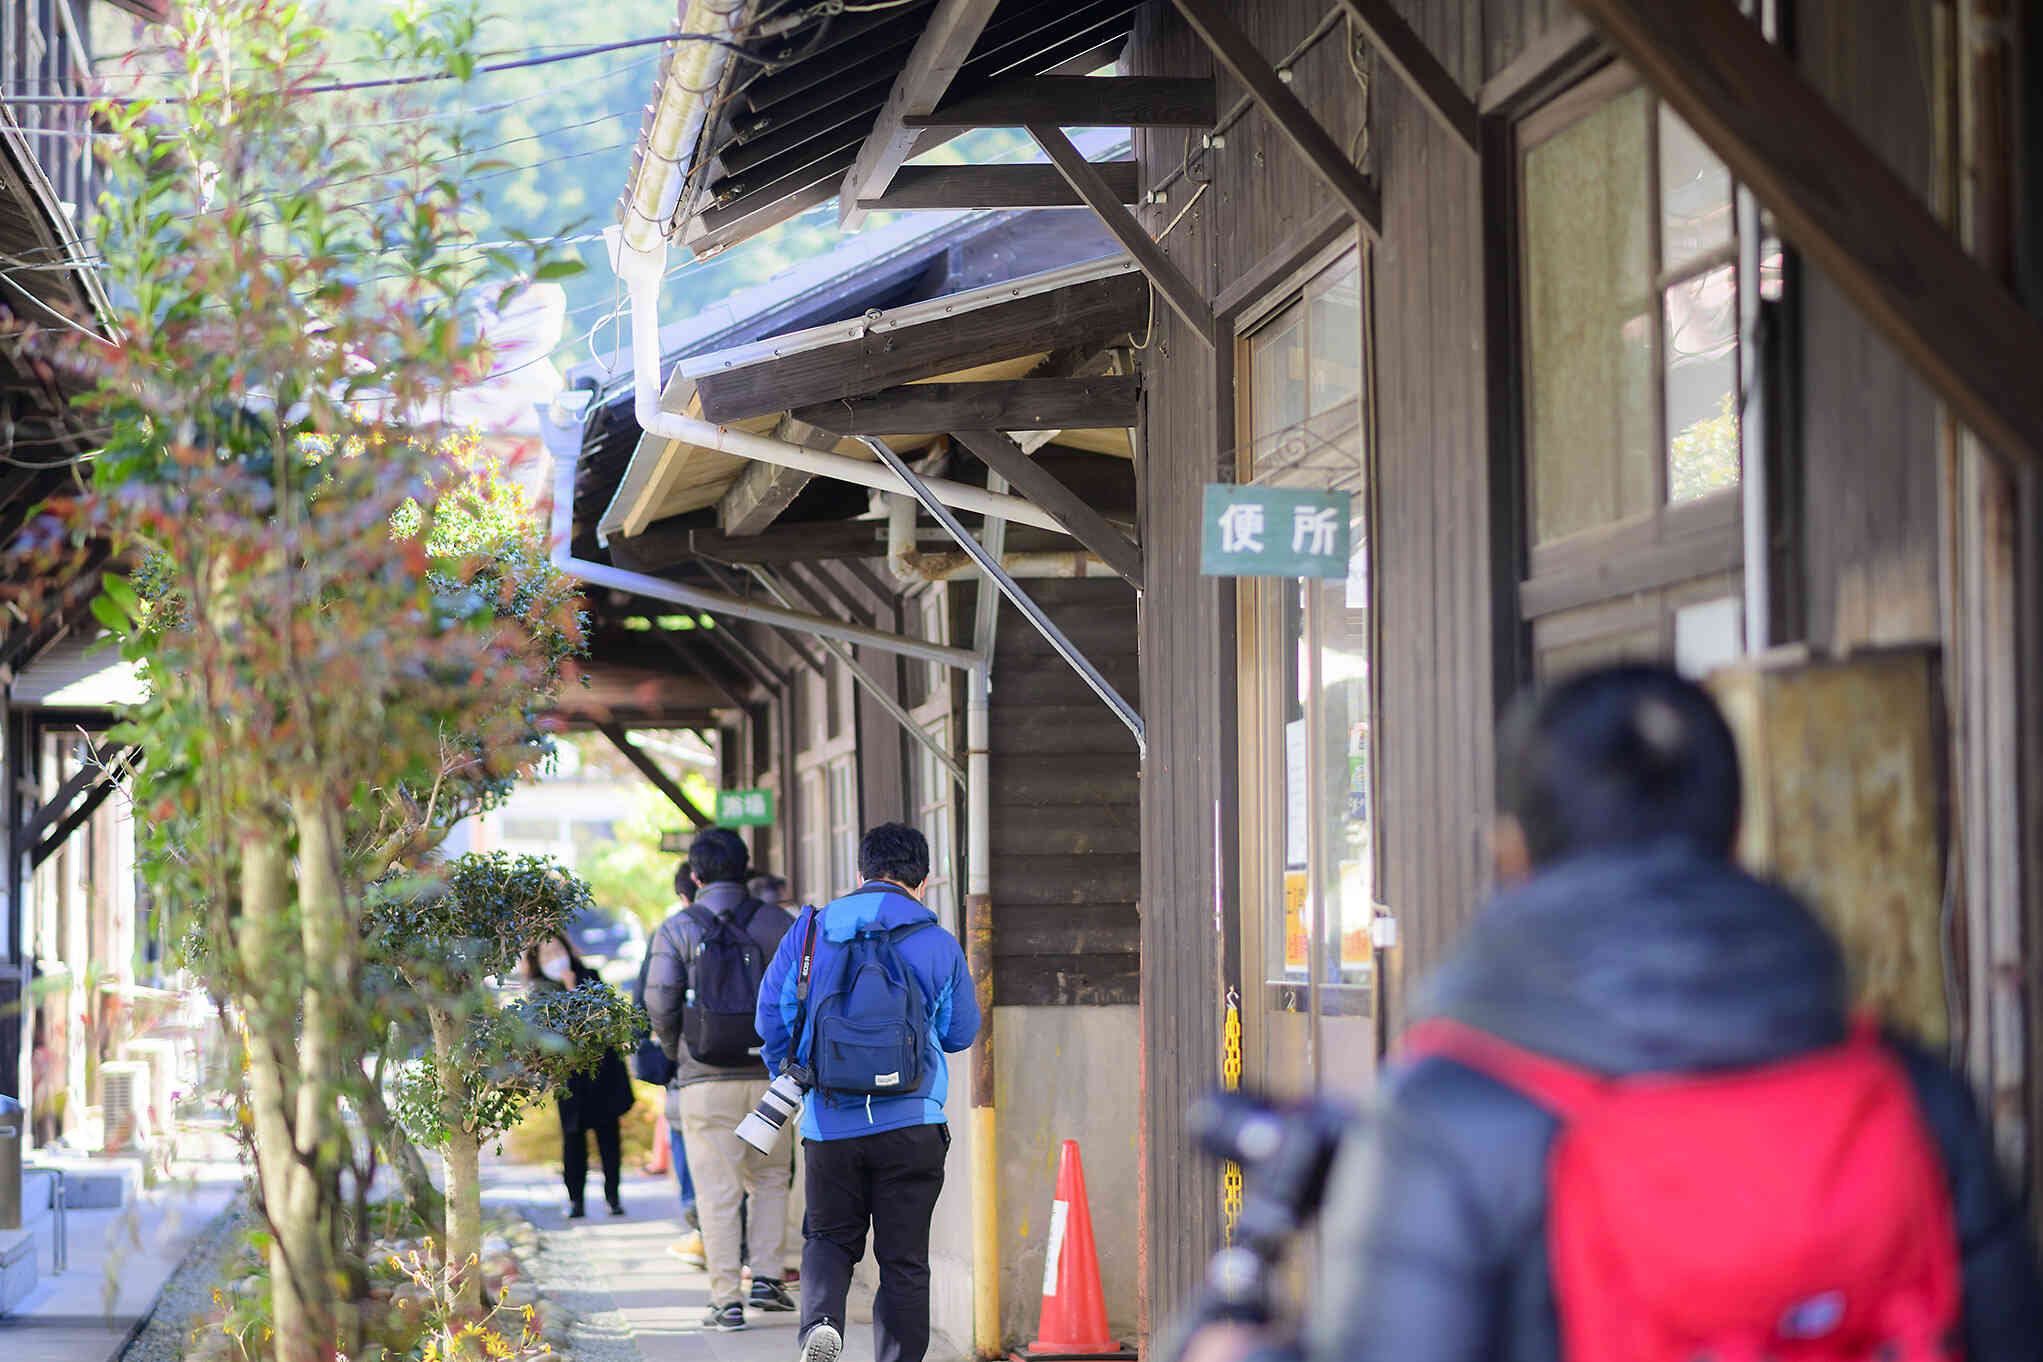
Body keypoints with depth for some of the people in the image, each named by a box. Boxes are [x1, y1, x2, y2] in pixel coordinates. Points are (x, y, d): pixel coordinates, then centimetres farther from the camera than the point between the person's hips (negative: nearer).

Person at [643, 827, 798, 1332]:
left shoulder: (677, 929, 0)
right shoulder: (778, 924, 4)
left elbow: (660, 1004, -6)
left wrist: (676, 1051, 11)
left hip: (705, 1080, -2)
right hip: (766, 1076, 2)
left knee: (717, 1191, 1)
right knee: (769, 1179, 20)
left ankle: (727, 1301, -1)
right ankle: (766, 1277, 8)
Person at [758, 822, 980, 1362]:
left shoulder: (811, 930, 3)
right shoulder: (938, 943, 0)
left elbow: (773, 1013, 8)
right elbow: (961, 1033, 11)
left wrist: (786, 1073, 26)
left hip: (830, 1123, 1)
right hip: (912, 1123, -1)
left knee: (829, 1238, 16)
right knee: (903, 1259, 7)